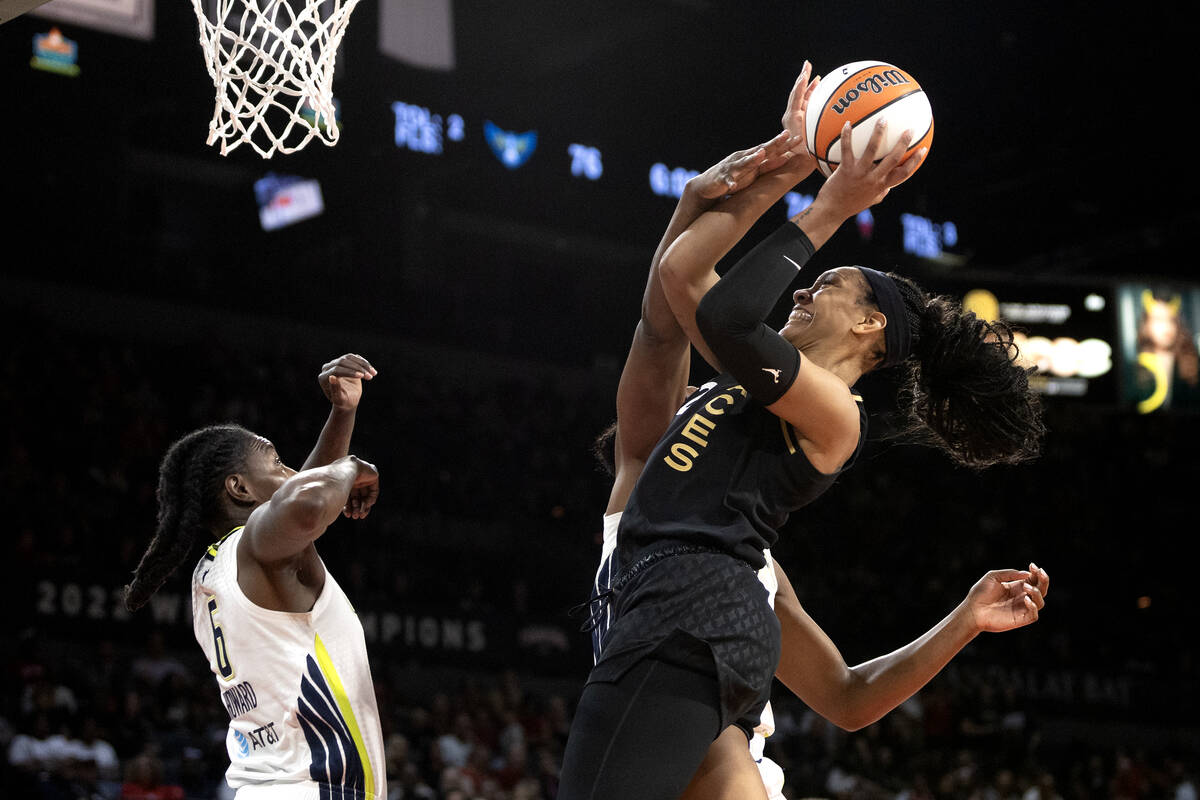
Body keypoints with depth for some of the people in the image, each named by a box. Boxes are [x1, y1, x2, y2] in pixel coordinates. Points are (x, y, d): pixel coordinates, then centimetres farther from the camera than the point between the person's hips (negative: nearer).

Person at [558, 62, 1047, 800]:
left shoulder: (835, 415, -2)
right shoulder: (769, 376, 25)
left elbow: (726, 318, -17)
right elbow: (680, 272, 24)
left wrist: (826, 213, -8)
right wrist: (785, 170, 23)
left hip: (691, 614, -9)